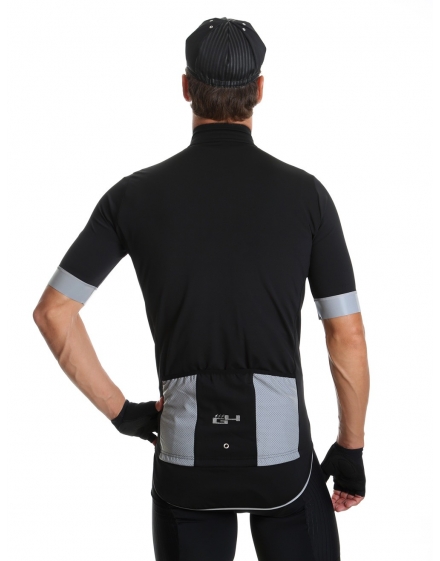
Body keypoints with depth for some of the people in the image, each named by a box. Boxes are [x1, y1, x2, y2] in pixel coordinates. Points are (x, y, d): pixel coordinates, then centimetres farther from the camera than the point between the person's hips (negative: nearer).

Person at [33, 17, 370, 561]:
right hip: (282, 454, -1)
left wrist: (119, 410, 4)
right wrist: (351, 450, 7)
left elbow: (53, 313, -4)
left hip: (185, 456, 1)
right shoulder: (304, 193, -5)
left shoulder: (136, 194, -2)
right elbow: (348, 338, -4)